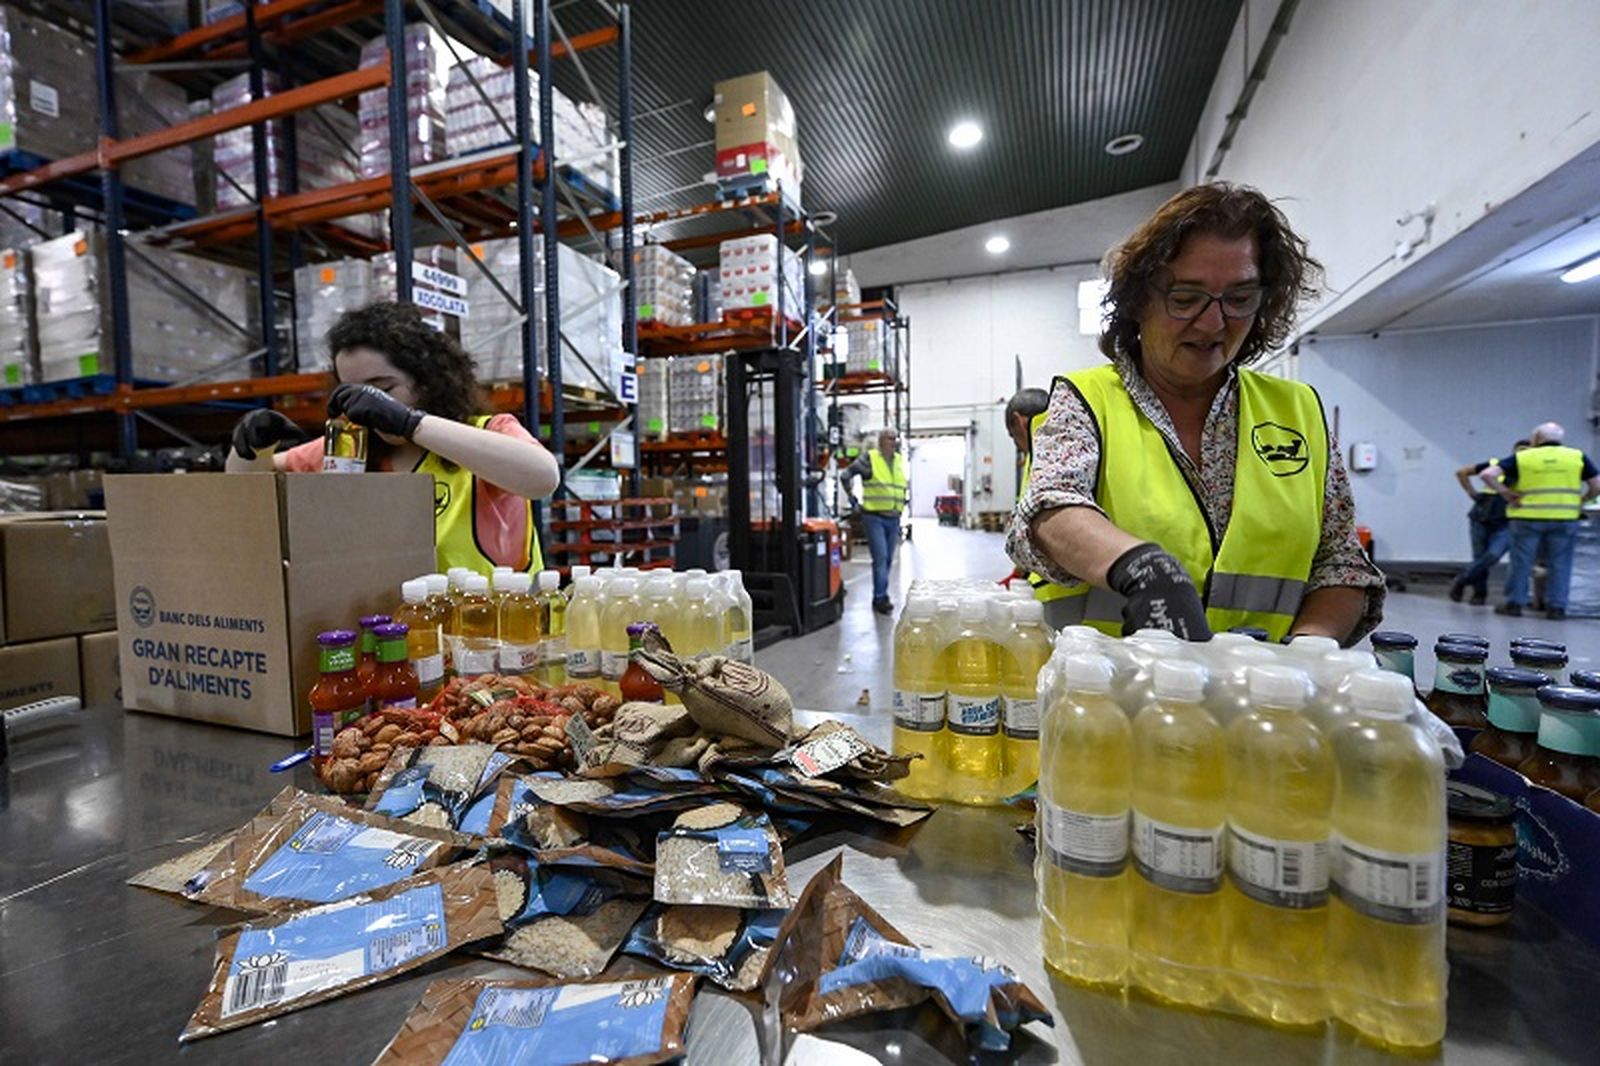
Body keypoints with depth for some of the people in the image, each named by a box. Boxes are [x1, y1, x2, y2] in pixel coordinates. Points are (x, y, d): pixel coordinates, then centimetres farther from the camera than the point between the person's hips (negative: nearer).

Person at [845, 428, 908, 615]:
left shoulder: (899, 460, 12)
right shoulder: (869, 458, -7)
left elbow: (905, 485, 27)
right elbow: (846, 475, -3)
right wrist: (852, 496, -2)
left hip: (893, 519, 6)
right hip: (874, 517, -6)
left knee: (888, 559, 11)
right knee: (880, 558, -11)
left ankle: (880, 595, 23)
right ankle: (880, 598, -4)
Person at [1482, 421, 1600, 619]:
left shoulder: (1521, 458, 0)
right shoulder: (1578, 457, 6)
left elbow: (1487, 474, -11)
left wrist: (1506, 493, -3)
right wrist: (1580, 501, 14)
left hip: (1528, 518, -2)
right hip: (1564, 518, 2)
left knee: (1521, 562, 7)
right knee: (1559, 564, 10)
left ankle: (1514, 603, 11)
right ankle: (1556, 607, 12)